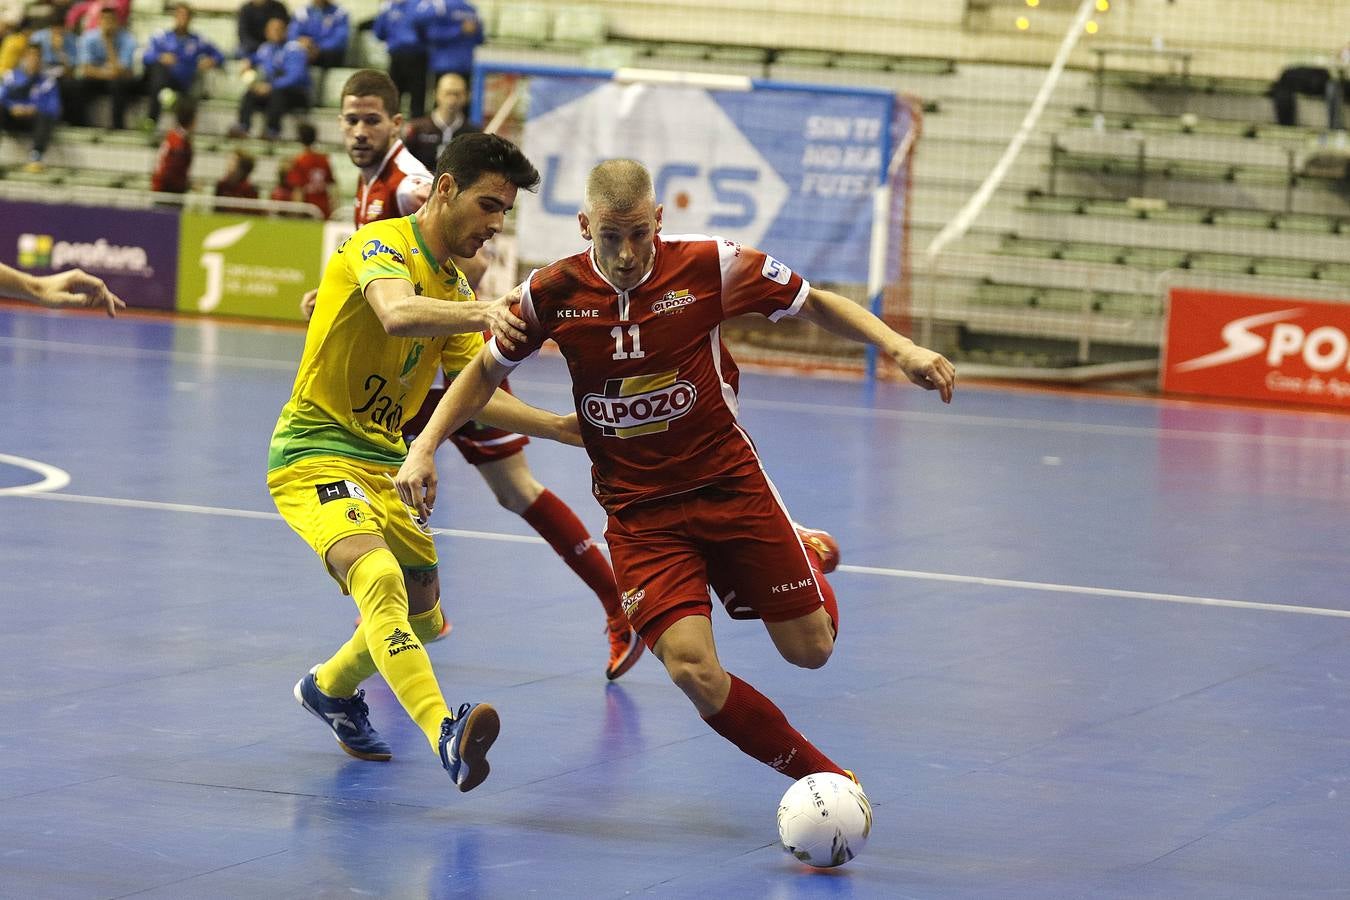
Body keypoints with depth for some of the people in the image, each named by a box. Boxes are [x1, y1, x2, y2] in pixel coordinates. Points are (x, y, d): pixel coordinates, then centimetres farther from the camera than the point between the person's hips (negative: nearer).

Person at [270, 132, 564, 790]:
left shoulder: (453, 286, 13)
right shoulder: (383, 244, -14)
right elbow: (398, 314, -36)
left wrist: (560, 427, 3)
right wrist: (480, 312, -53)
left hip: (384, 463, 9)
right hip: (315, 452, -9)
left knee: (421, 617, 17)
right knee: (379, 577, -32)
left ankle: (329, 688, 45)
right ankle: (445, 734, -47)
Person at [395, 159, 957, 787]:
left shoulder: (709, 265, -12)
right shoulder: (553, 293, -9)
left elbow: (817, 305, 1)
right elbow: (487, 370, 8)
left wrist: (898, 347, -13)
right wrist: (425, 446, -3)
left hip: (729, 481, 0)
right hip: (637, 510, 0)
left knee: (810, 648, 2)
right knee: (692, 669, -20)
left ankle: (805, 553, 39)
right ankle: (821, 776, 1)